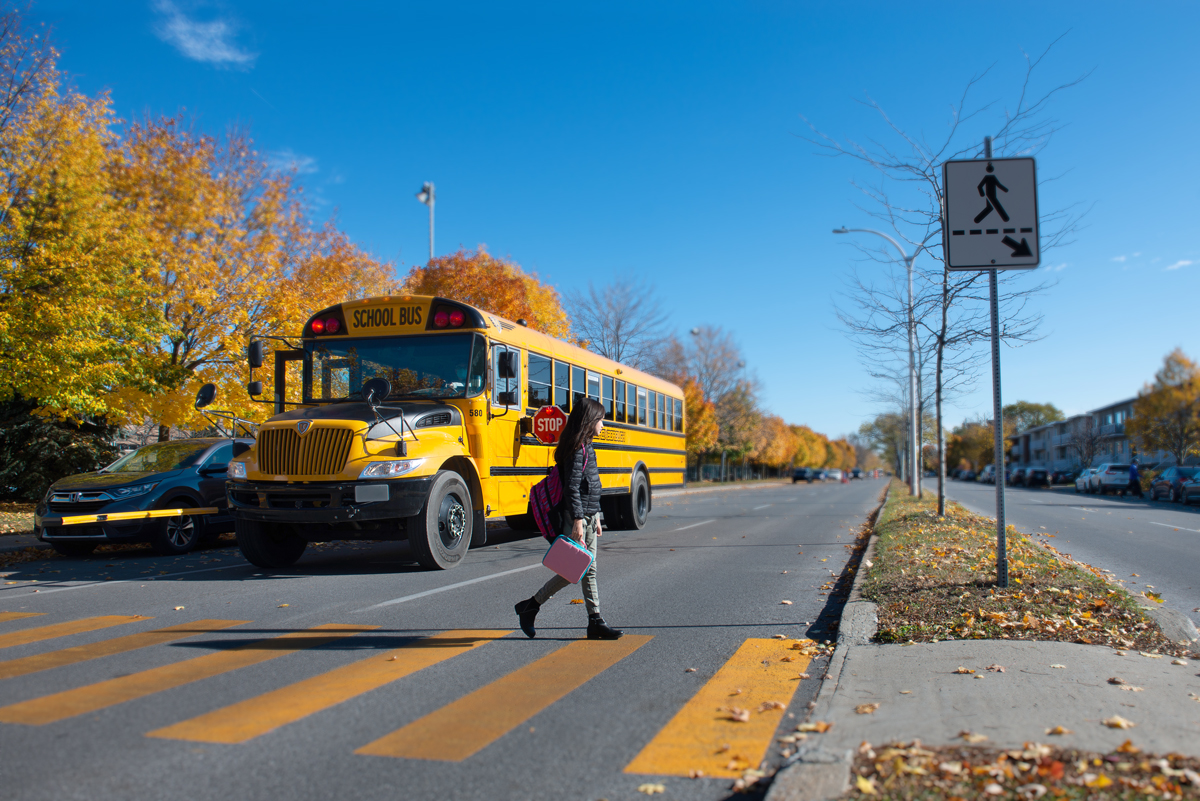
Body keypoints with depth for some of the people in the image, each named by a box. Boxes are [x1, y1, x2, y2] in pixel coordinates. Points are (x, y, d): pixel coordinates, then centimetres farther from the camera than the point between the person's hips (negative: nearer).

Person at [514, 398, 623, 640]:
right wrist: (578, 520, -25)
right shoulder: (577, 448, -15)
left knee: (588, 569, 9)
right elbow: (572, 487, -21)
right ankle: (530, 606, 8)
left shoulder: (586, 447, 15)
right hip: (577, 517, -10)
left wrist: (595, 517, 23)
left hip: (588, 516, 10)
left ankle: (595, 621, 12)